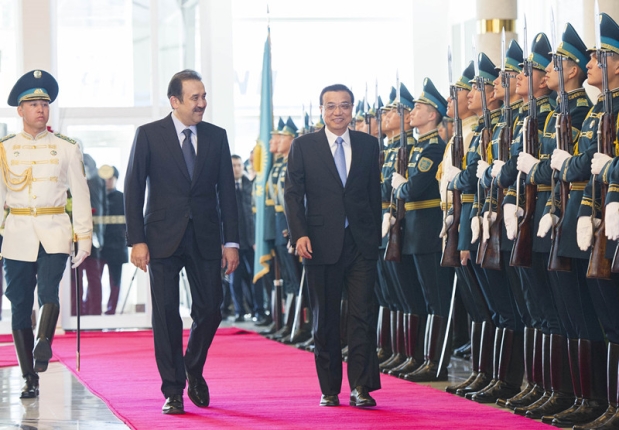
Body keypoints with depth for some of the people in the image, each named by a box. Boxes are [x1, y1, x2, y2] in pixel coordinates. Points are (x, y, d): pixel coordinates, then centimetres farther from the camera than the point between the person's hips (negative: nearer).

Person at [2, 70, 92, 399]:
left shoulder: (66, 148, 5)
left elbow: (80, 194, 6)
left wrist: (84, 238, 1)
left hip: (54, 231, -1)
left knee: (49, 292, -25)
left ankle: (43, 344, -29)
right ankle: (29, 378, 5)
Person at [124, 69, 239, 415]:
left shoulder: (216, 136, 7)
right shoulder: (149, 135, -1)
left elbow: (226, 191, 8)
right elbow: (133, 190, -1)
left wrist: (231, 242, 2)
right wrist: (137, 240, -9)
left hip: (206, 239, 2)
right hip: (163, 239, -2)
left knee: (209, 311, 1)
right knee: (167, 315, -1)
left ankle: (194, 372, 28)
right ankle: (173, 391, 7)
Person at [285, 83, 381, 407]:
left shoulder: (368, 145, 9)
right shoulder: (303, 146, 3)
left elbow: (375, 194, 11)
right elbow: (293, 194, 0)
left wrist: (375, 236, 6)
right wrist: (299, 234, -11)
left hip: (361, 244, 1)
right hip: (322, 244, -1)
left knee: (364, 314, -7)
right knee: (325, 319, 5)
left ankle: (361, 387, -5)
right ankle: (329, 389, 14)